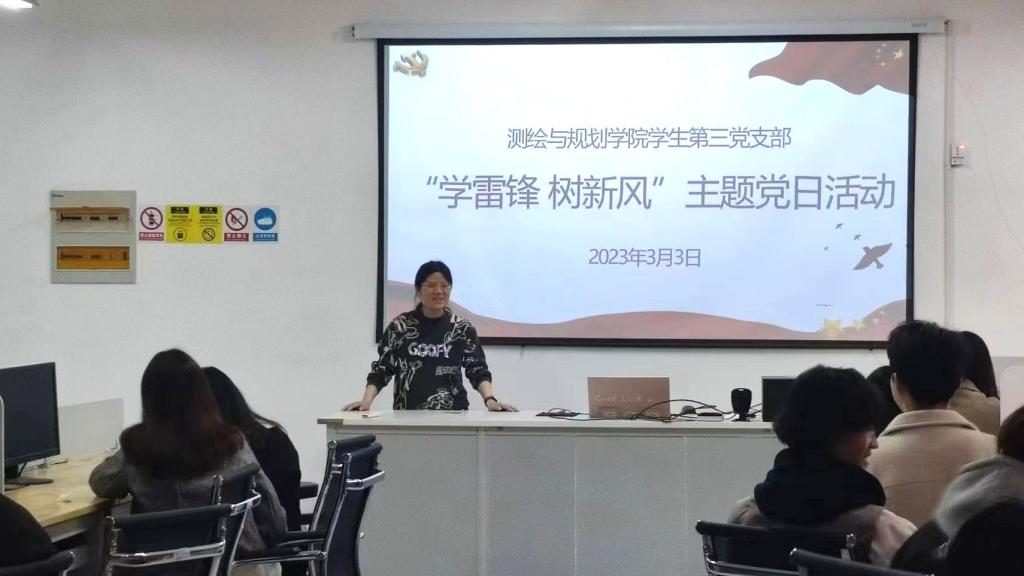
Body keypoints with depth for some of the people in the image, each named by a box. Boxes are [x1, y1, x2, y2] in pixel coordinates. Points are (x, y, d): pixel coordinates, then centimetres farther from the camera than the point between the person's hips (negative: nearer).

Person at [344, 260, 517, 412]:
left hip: (452, 415, 0)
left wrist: (489, 400, -17)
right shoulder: (400, 326, 3)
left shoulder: (462, 328, 4)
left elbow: (477, 370, 1)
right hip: (407, 416, 0)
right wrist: (366, 401, -13)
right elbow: (381, 370, 3)